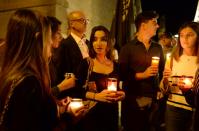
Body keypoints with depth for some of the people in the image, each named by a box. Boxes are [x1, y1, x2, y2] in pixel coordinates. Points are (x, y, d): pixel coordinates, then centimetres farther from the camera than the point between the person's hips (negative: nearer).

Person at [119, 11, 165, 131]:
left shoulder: (158, 48, 12)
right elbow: (122, 74, -9)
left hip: (153, 100, 4)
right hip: (132, 100, -3)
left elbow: (162, 70, 14)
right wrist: (142, 75, -13)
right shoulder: (128, 48, -2)